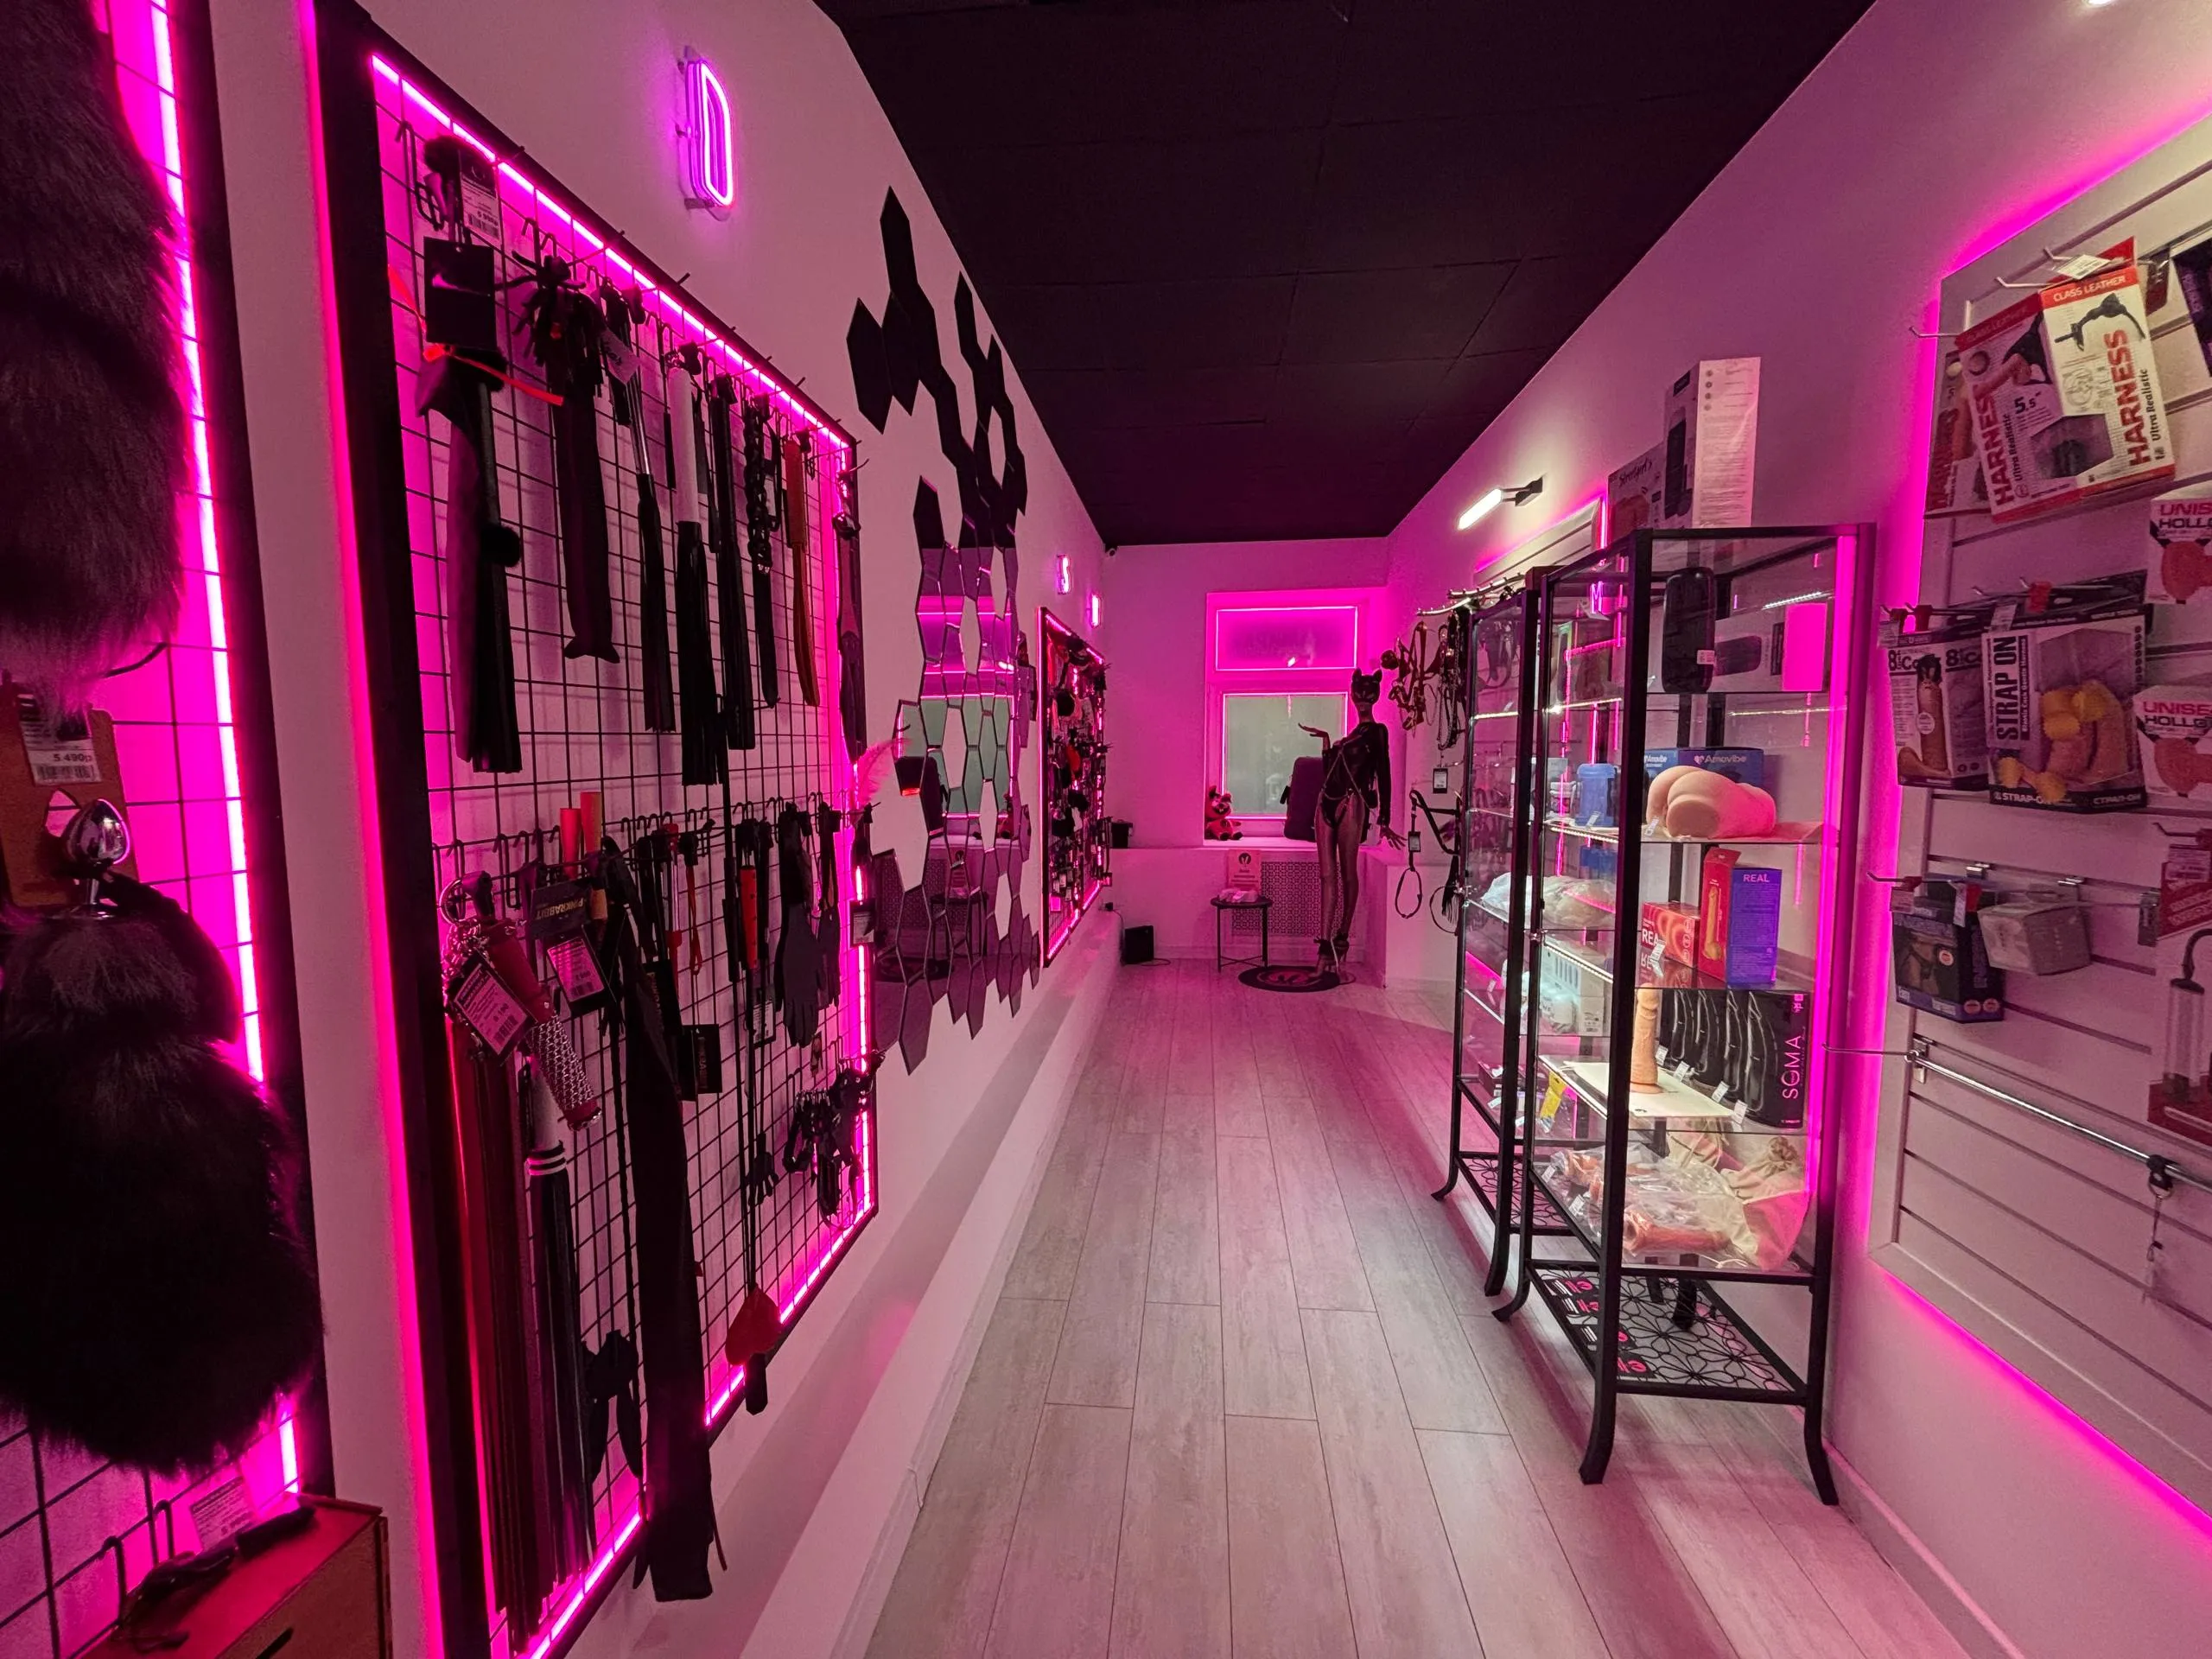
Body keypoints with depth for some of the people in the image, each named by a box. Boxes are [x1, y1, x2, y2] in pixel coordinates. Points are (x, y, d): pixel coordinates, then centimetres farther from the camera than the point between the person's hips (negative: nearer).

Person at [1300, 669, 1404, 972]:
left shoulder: (1376, 732, -1)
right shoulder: (1351, 734, 22)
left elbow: (1383, 777, -7)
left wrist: (1384, 821, -12)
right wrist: (1326, 740, 23)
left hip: (1351, 805, -7)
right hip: (1327, 804, 8)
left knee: (1347, 874, 0)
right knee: (1328, 874, 2)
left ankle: (1342, 940, 10)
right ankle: (1326, 944, 1)